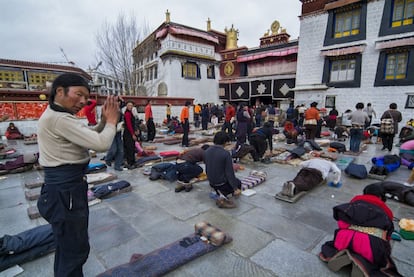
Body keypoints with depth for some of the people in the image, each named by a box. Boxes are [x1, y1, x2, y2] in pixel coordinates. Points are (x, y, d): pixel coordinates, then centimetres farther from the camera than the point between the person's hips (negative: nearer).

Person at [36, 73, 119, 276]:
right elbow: (101, 144, -26)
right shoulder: (60, 118, -22)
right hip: (66, 189, -11)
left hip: (66, 185, 11)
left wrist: (104, 121, 0)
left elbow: (89, 138, 15)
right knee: (75, 249, 4)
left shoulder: (56, 116, 12)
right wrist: (112, 121, -10)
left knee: (67, 246, 27)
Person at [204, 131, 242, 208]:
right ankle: (223, 194, 2)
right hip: (222, 182, -6)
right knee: (238, 183, 24)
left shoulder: (206, 151, -4)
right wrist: (235, 188, -13)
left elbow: (207, 168, 7)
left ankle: (219, 192, 5)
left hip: (211, 182, 6)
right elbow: (229, 172, -20)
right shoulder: (226, 154, -22)